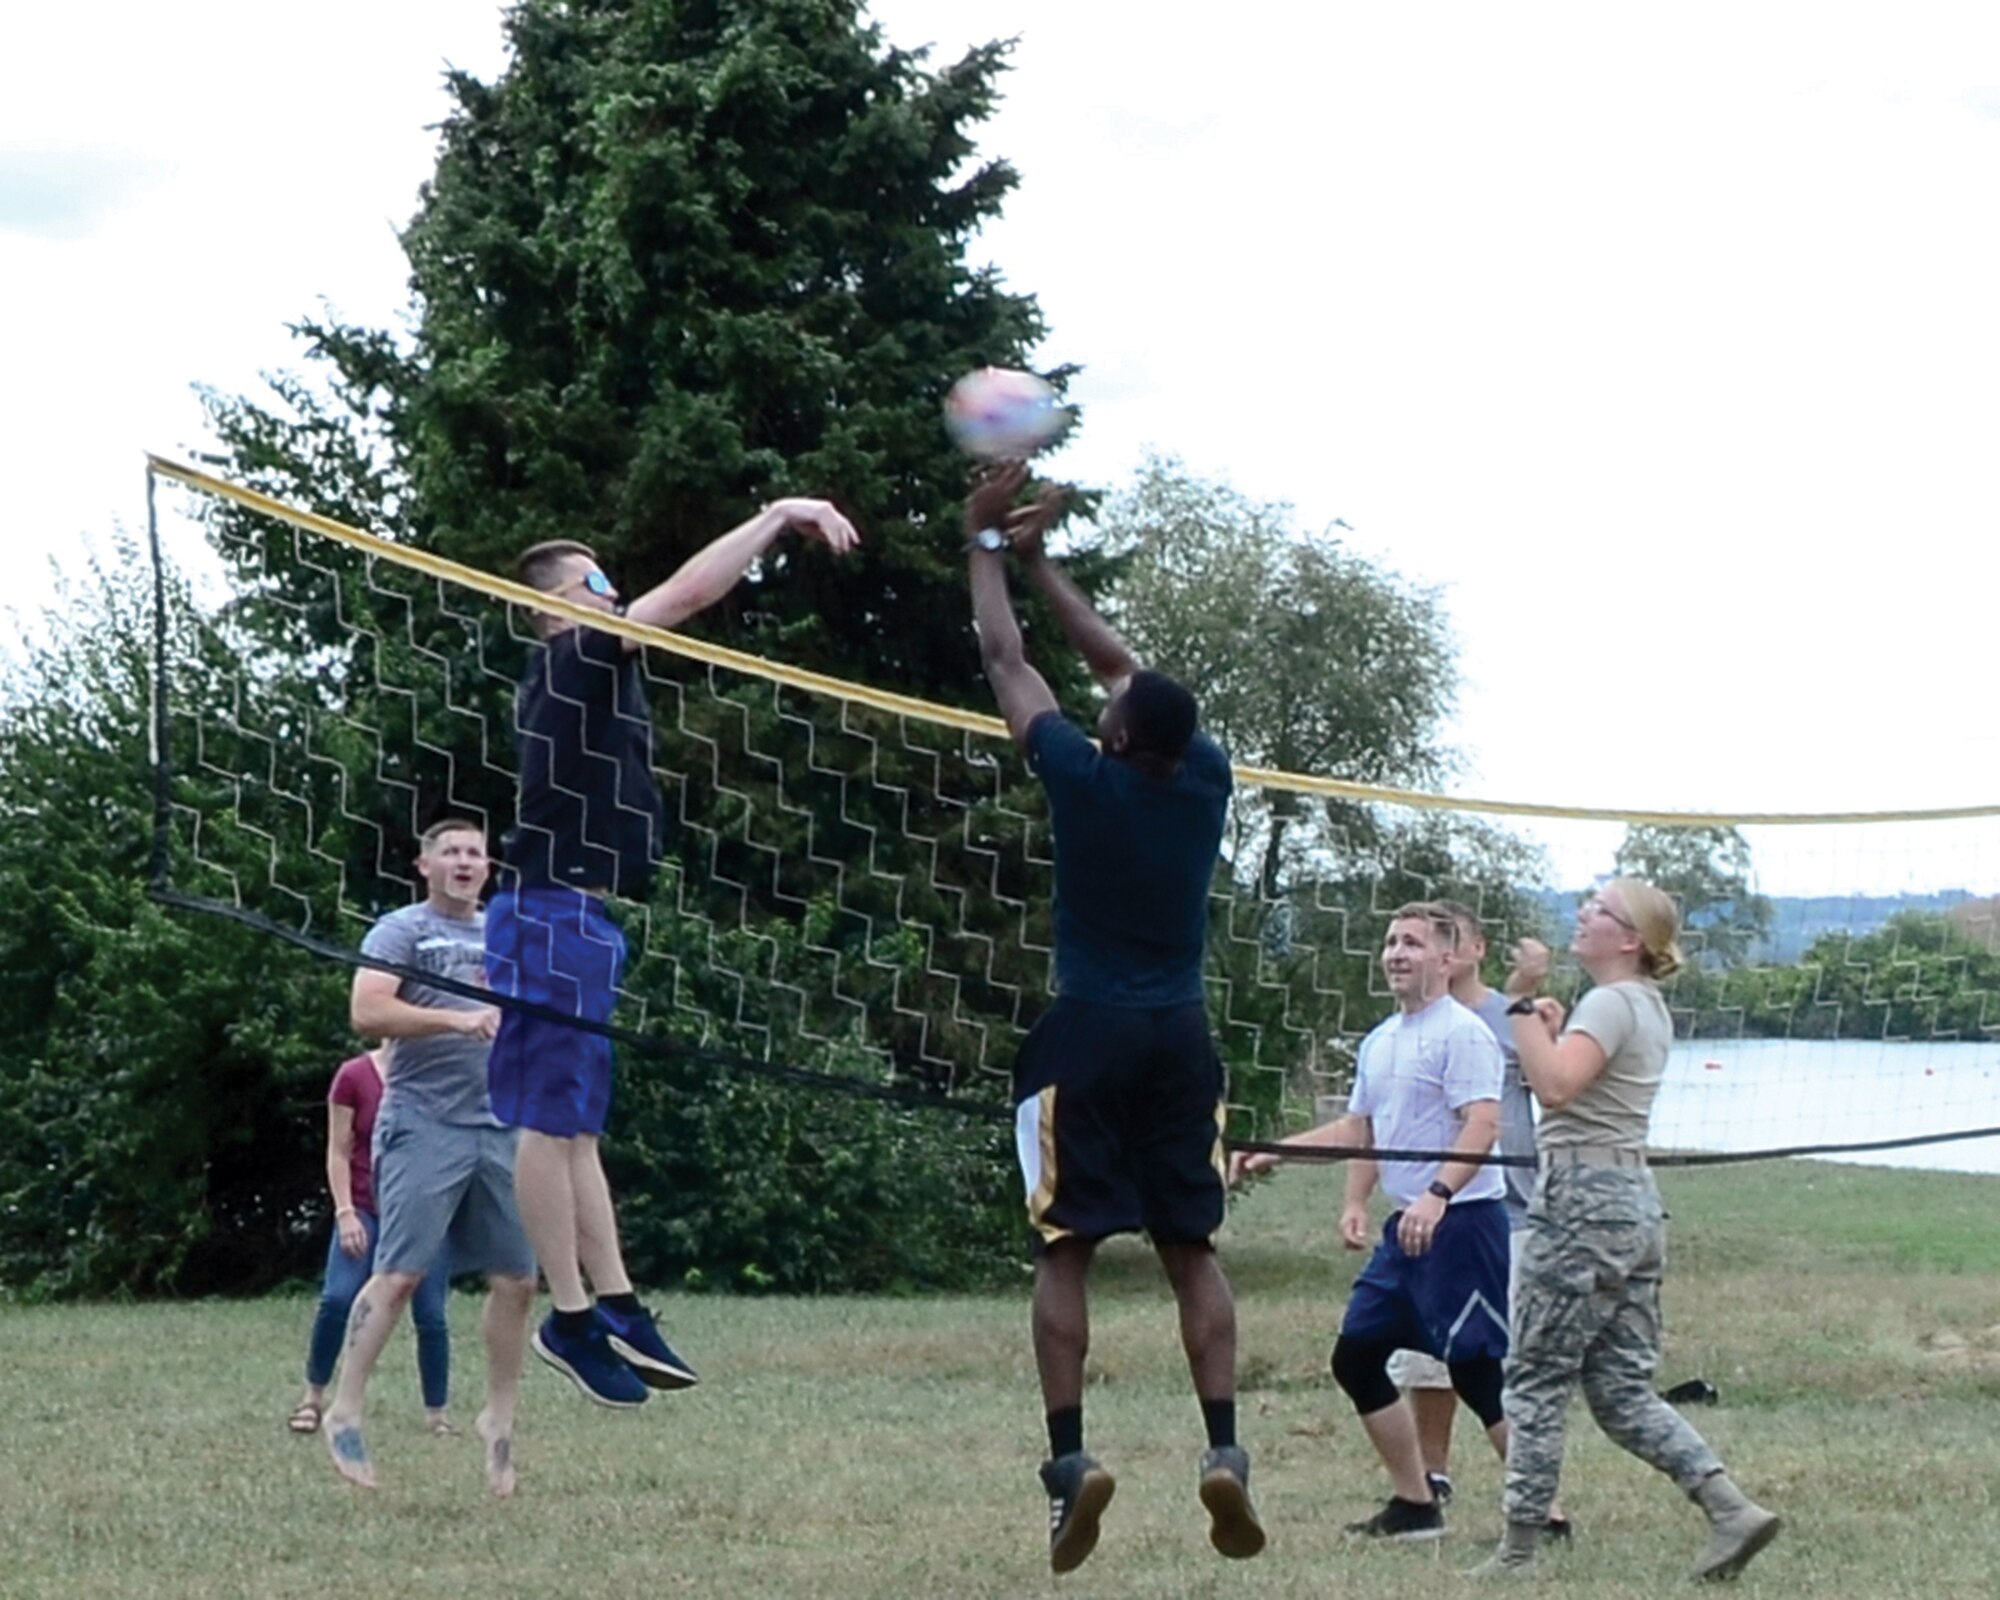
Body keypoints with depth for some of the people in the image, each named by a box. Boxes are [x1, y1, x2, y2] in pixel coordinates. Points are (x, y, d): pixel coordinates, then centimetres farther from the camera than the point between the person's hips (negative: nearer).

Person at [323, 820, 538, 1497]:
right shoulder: (401, 931, -2)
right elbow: (367, 1011, -16)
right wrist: (457, 1019, -24)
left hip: (498, 1128, 6)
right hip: (425, 1127, -6)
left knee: (516, 1278, 5)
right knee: (400, 1273, -12)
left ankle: (500, 1417, 19)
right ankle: (345, 1411, -6)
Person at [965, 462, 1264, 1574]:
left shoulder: (1087, 779, -9)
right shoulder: (1207, 778, 2)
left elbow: (1007, 662, 3)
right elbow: (1117, 661, 15)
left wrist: (987, 547, 15)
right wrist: (1038, 560, 21)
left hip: (1089, 1033, -3)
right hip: (1181, 1033, 4)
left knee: (1067, 1250, -1)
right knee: (1194, 1250, 5)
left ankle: (1072, 1458, -11)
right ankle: (1225, 1451, -7)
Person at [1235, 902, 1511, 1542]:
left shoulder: (1461, 1033, -11)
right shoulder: (1379, 1042, 16)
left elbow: (1482, 1125, -20)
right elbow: (1359, 1129, 26)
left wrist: (1438, 1196, -30)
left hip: (1461, 1221, -10)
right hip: (1406, 1225, 10)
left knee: (1480, 1371, -10)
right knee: (1356, 1356, 10)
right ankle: (1414, 1505, 18)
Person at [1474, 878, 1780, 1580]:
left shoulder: (1611, 1003, -11)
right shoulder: (1649, 1008, 19)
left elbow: (1555, 1086, -26)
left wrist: (1524, 1009, -19)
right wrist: (1553, 1029, 13)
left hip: (1584, 1200, -10)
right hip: (1635, 1201, 10)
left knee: (1536, 1383, -2)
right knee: (1623, 1390, 8)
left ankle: (1518, 1550, 2)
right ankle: (1731, 1509, -3)